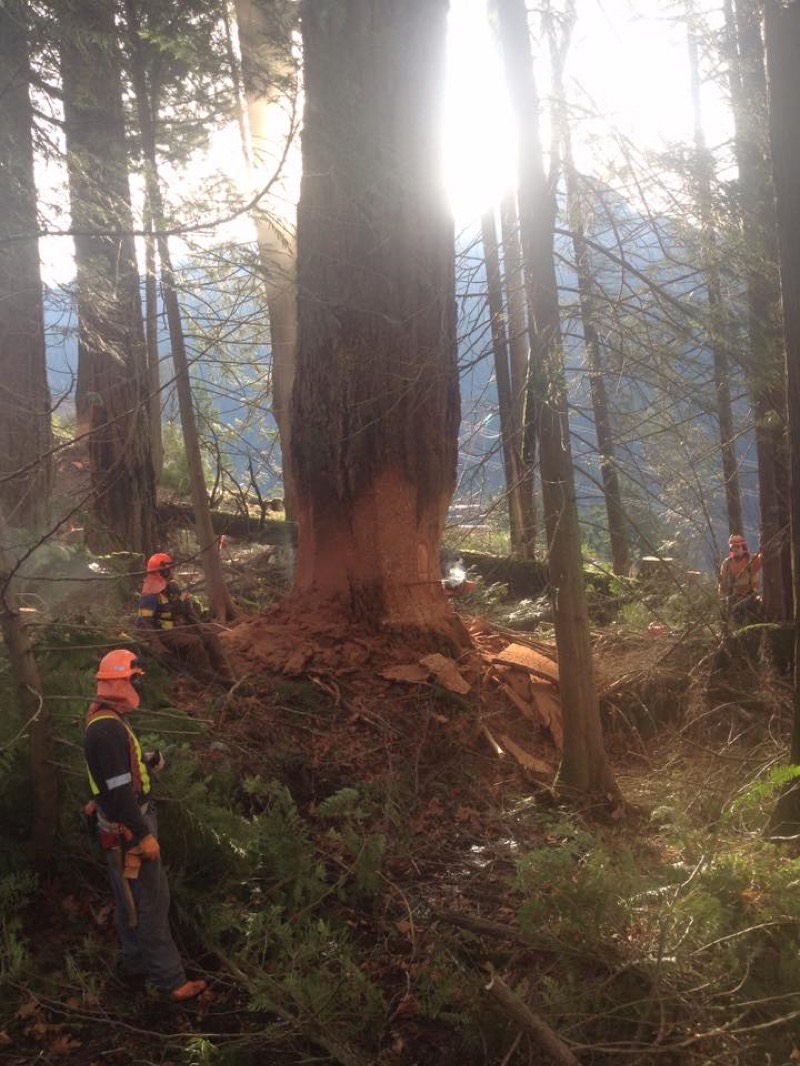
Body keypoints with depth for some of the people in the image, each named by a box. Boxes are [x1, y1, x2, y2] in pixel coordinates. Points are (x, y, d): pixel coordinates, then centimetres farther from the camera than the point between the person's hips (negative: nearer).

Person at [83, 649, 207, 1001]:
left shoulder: (105, 720, 7)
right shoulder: (108, 729, -26)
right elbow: (119, 790, -28)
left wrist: (147, 762, 3)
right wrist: (144, 836, -23)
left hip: (121, 828, 11)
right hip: (127, 831, -11)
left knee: (131, 899, 22)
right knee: (150, 902, -3)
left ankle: (136, 961, 36)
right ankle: (170, 979, 5)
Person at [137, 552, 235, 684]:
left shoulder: (173, 587, 11)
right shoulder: (150, 596, -15)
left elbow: (188, 608, 22)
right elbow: (144, 623, -22)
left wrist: (198, 624, 9)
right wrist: (157, 644, -32)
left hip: (180, 628, 8)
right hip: (164, 633, -8)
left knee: (210, 637, -11)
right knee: (193, 641, -31)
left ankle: (226, 677, -19)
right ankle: (211, 679, -29)